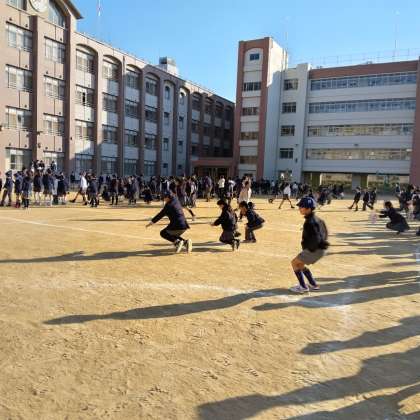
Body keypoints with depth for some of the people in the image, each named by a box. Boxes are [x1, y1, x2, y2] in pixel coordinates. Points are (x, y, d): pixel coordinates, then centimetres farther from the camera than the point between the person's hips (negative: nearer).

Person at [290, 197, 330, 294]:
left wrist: (308, 249, -13)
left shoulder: (310, 222, -22)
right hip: (320, 248, 10)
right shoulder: (316, 219, 9)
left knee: (294, 262, 2)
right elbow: (325, 233, 18)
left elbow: (315, 238, -28)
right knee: (300, 264, 22)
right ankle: (313, 285, 26)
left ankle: (303, 287, 4)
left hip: (315, 250, -10)